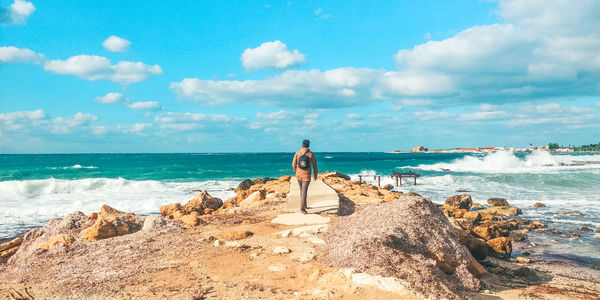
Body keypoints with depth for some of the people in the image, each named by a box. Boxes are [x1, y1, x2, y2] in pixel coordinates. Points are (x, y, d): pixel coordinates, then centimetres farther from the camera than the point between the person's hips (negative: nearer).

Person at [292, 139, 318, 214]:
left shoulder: (297, 153, -4)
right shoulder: (311, 154, -8)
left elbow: (294, 164, 1)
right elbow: (314, 165, -2)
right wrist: (315, 174, 12)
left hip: (298, 175, 3)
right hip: (306, 176, -3)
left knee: (301, 190, 20)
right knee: (304, 192, -3)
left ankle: (304, 205, 32)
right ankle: (302, 208, -11)